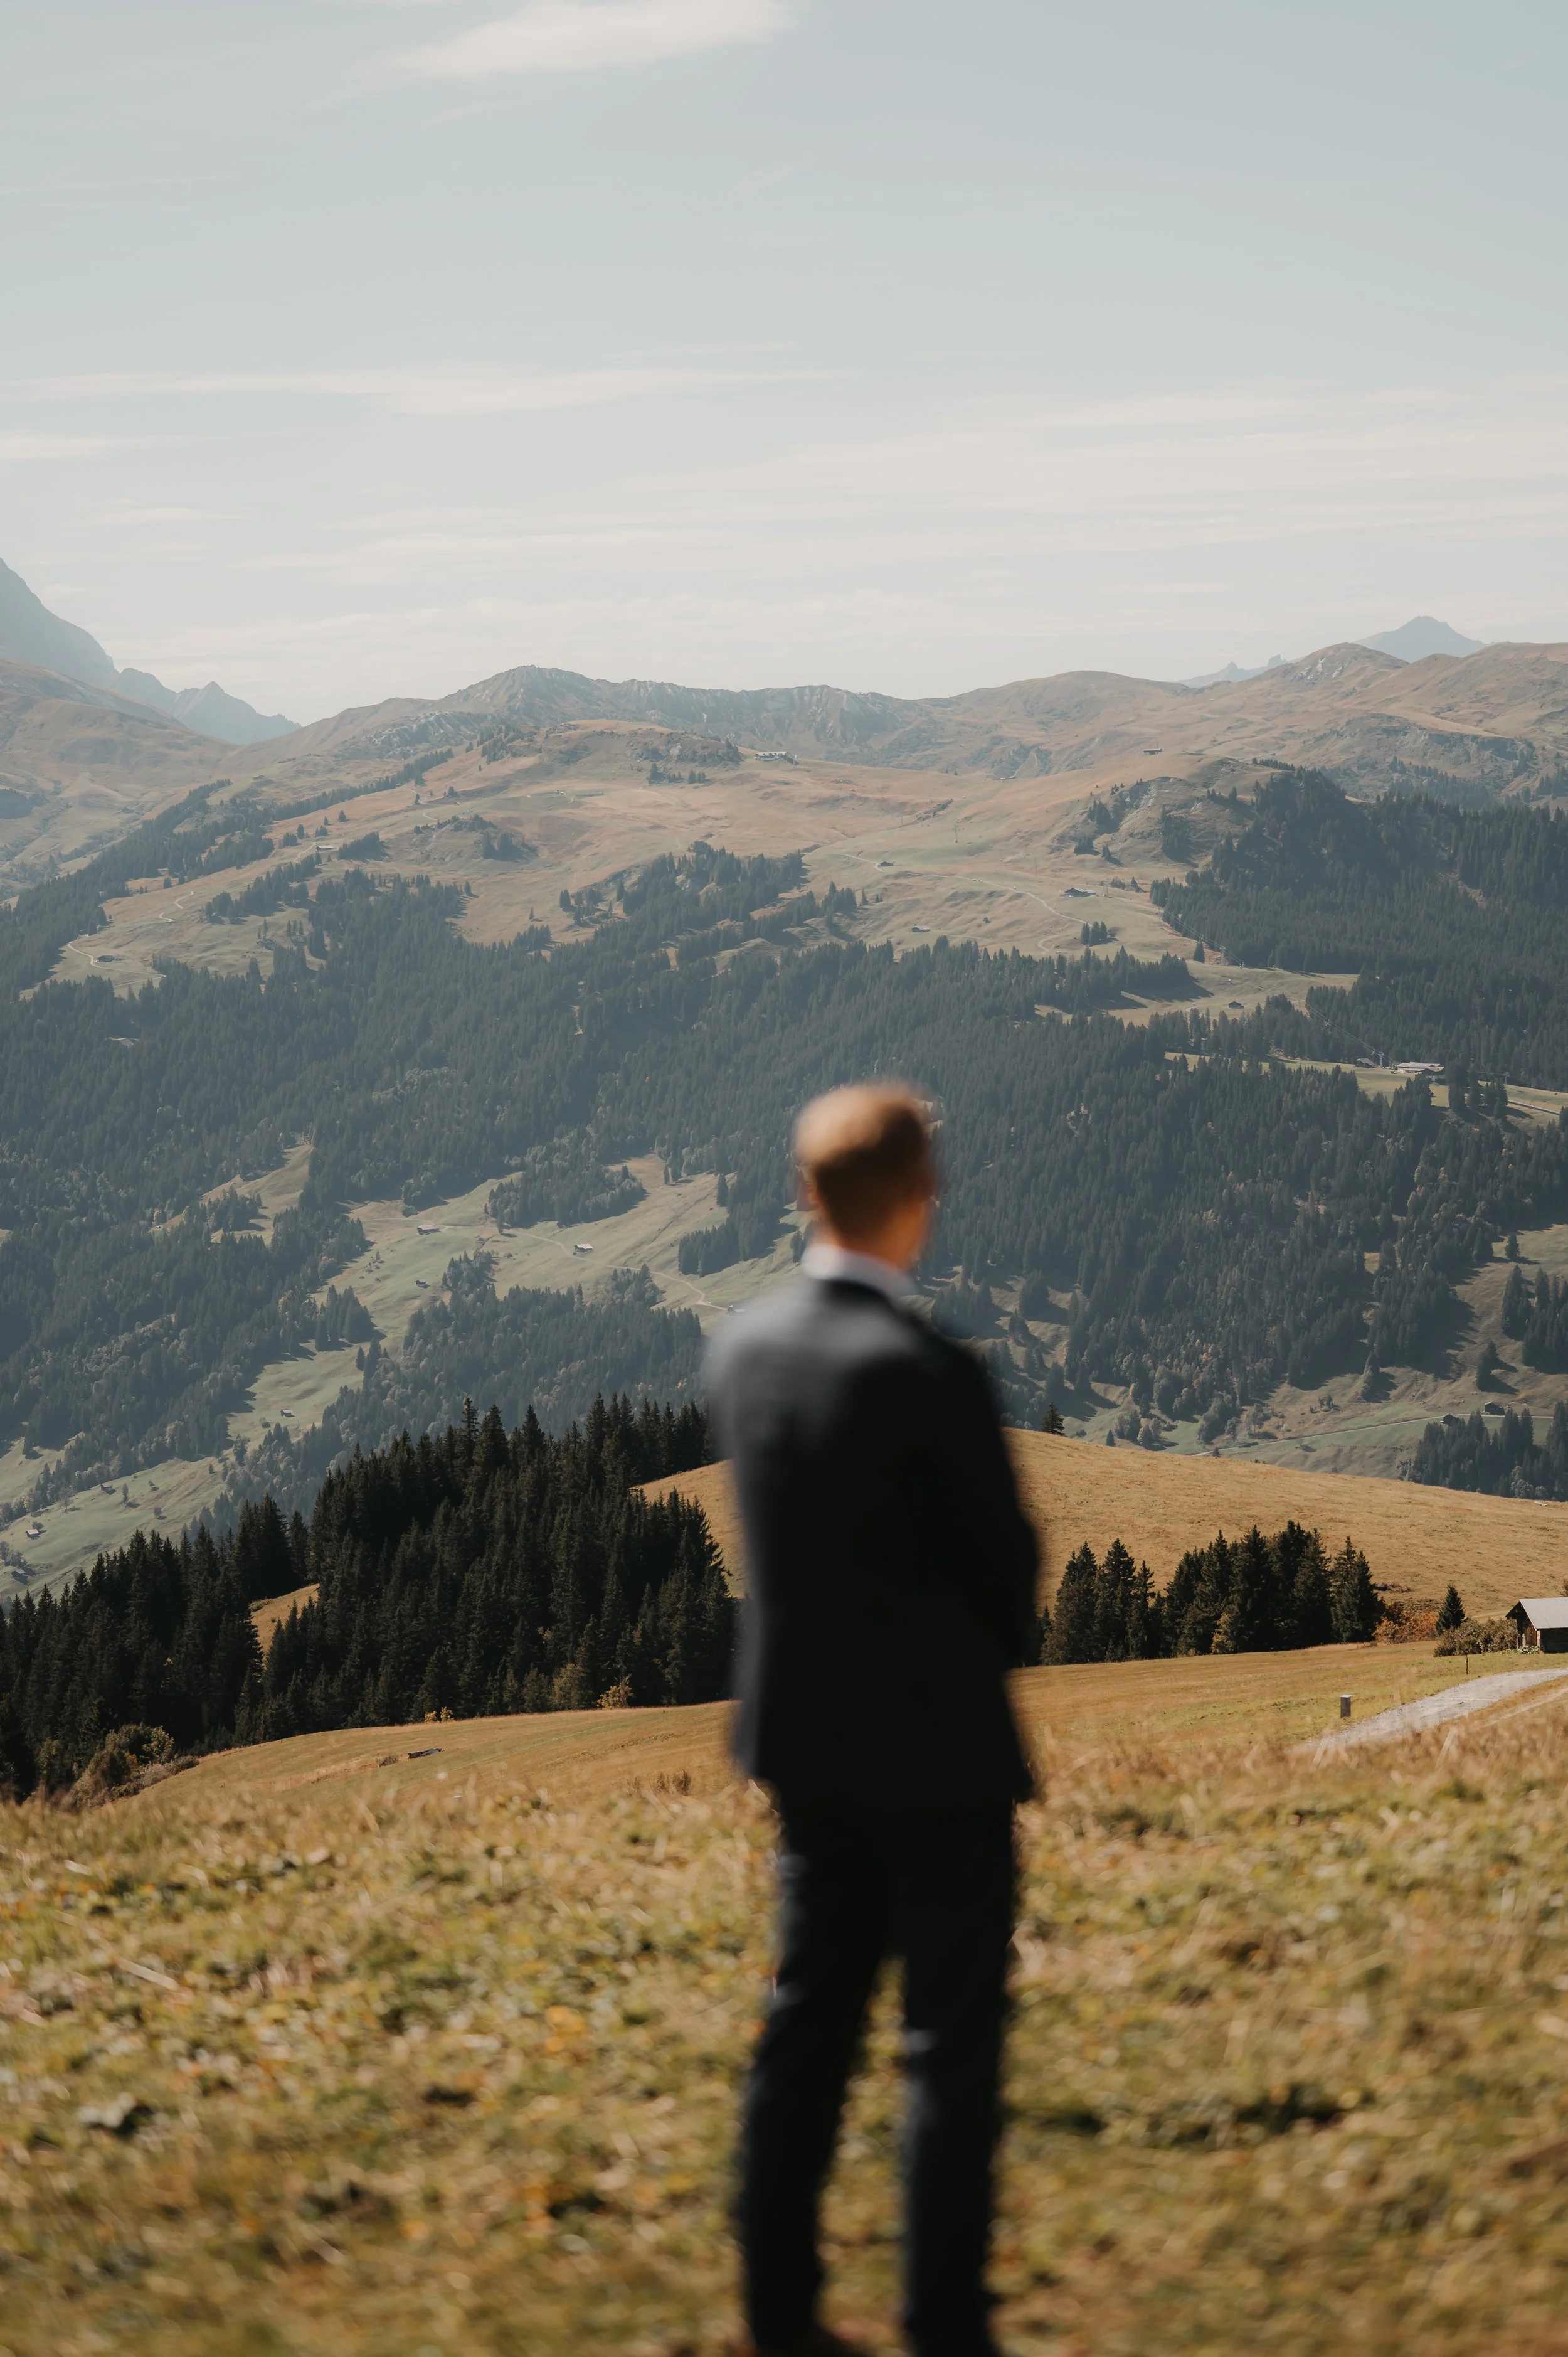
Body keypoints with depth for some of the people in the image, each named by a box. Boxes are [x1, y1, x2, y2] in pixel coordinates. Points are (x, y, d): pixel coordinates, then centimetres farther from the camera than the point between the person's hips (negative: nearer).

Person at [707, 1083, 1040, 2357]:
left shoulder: (744, 1346, -2)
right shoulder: (928, 1374, -22)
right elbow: (1005, 1555, -9)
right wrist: (988, 1656, 12)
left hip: (807, 1741, 7)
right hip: (935, 1749, -7)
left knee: (808, 2022, 15)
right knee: (952, 2049, 4)